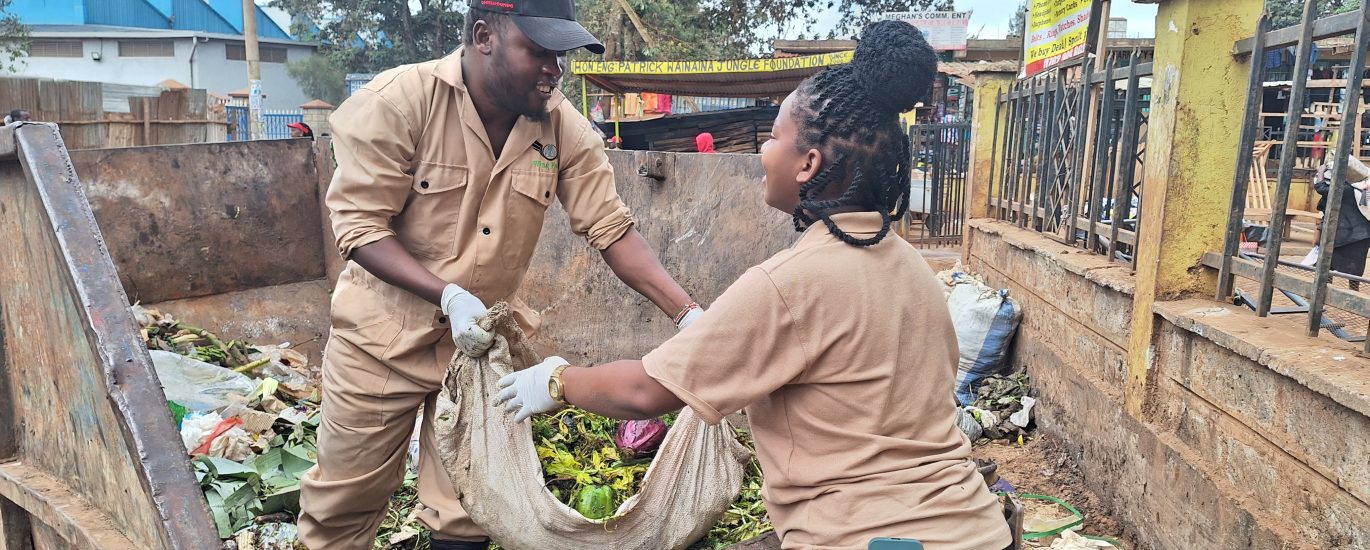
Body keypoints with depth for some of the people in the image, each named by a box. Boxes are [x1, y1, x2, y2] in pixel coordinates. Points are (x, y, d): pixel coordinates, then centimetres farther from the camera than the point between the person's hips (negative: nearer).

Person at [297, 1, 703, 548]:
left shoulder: (564, 127, -10)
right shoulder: (398, 100, -18)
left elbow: (612, 228, -10)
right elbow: (359, 226, -17)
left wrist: (690, 315, -19)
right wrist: (449, 295, -29)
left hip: (484, 338, 3)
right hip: (385, 332, -2)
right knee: (345, 501, 15)